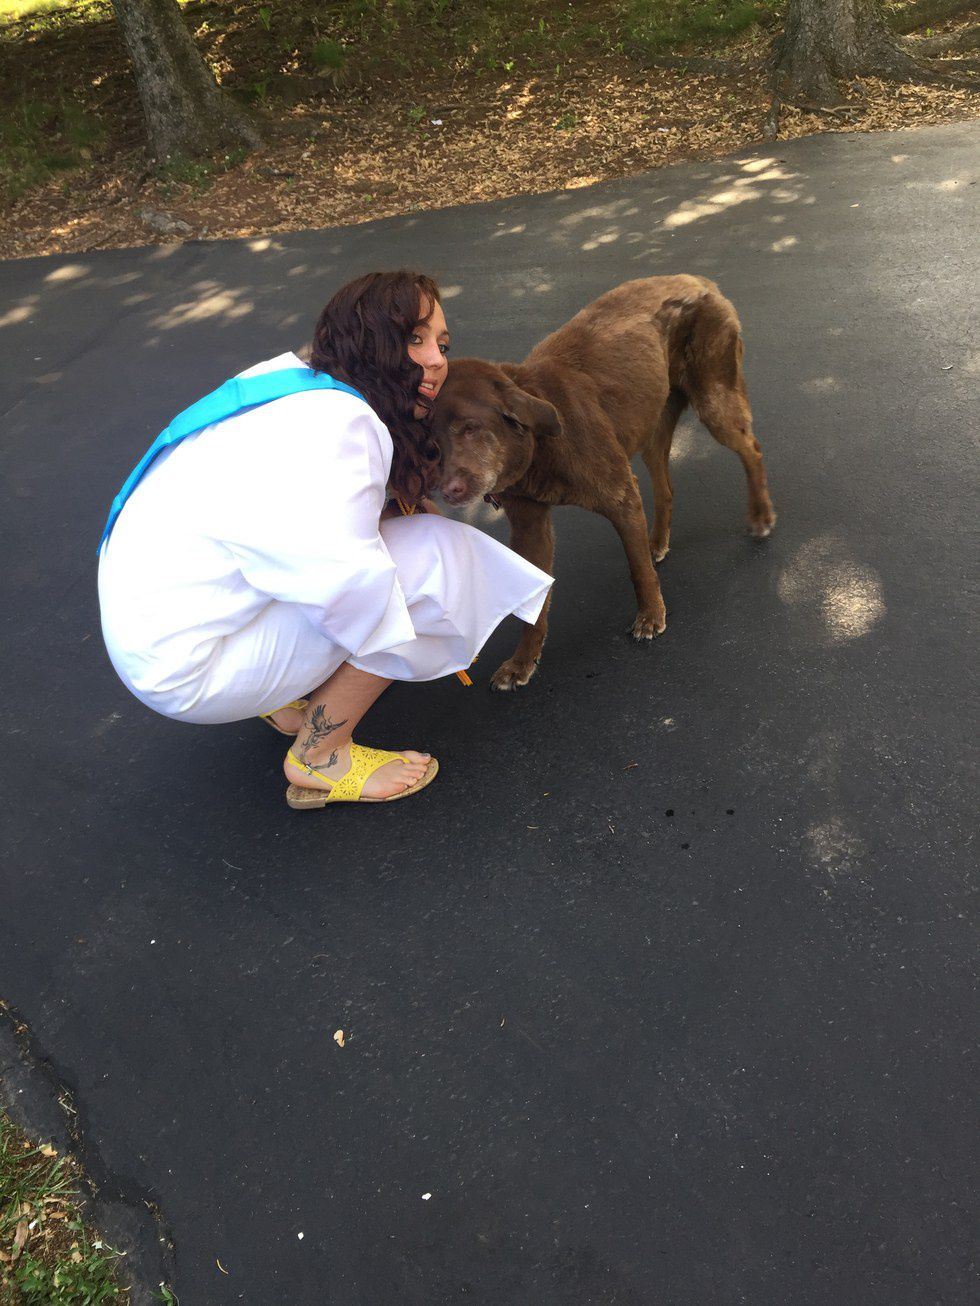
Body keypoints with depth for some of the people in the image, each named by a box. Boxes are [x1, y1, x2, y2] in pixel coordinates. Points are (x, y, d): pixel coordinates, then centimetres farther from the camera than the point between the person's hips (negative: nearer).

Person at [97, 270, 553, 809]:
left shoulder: (297, 382, 5)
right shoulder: (333, 426, -23)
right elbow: (348, 583, -31)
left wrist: (407, 510, 1)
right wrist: (429, 652, -13)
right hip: (184, 664, -9)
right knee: (438, 555, -15)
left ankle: (287, 695, 17)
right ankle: (319, 759, -3)